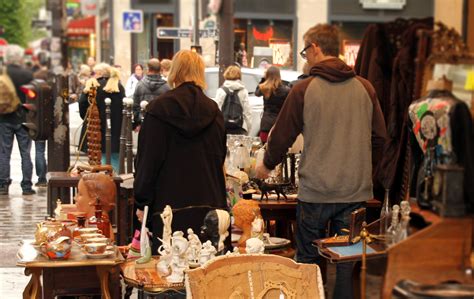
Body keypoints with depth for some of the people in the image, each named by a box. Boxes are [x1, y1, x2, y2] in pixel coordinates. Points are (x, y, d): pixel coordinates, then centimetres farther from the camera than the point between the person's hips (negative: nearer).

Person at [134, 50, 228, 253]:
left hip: (169, 205, -3)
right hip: (208, 204, 3)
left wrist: (141, 203, 3)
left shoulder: (159, 109, -3)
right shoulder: (213, 111, 8)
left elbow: (147, 160, -4)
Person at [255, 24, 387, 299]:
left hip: (315, 193, -3)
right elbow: (380, 138, 7)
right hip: (356, 192, 3)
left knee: (308, 261, 10)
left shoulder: (304, 90, -7)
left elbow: (282, 136, -1)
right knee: (349, 264, 9)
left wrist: (267, 165, 18)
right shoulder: (365, 88, 2)